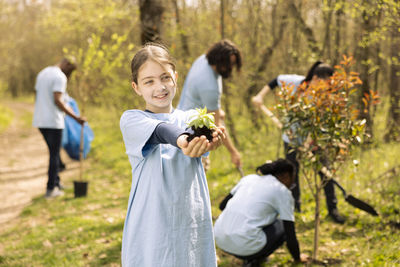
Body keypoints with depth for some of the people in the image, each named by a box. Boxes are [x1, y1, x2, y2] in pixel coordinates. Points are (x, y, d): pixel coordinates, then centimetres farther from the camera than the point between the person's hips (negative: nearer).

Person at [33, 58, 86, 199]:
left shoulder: (42, 73, 15)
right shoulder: (60, 77, -13)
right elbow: (58, 101, -23)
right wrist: (75, 117, -22)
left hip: (40, 121, 9)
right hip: (53, 122, -9)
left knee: (54, 153, 19)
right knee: (54, 154, 0)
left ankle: (56, 183, 26)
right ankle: (50, 189, 4)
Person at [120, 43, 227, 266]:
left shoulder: (191, 118, 8)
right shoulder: (131, 120, -2)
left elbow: (197, 134, -16)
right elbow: (160, 131, -24)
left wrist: (209, 139, -41)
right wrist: (181, 139, -46)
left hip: (193, 223, 3)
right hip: (151, 227, -3)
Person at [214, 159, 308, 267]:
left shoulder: (249, 178, 18)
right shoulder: (283, 192, 2)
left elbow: (222, 205, 25)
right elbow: (290, 234, 3)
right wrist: (298, 257, 20)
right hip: (244, 246, -7)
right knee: (284, 226, 18)